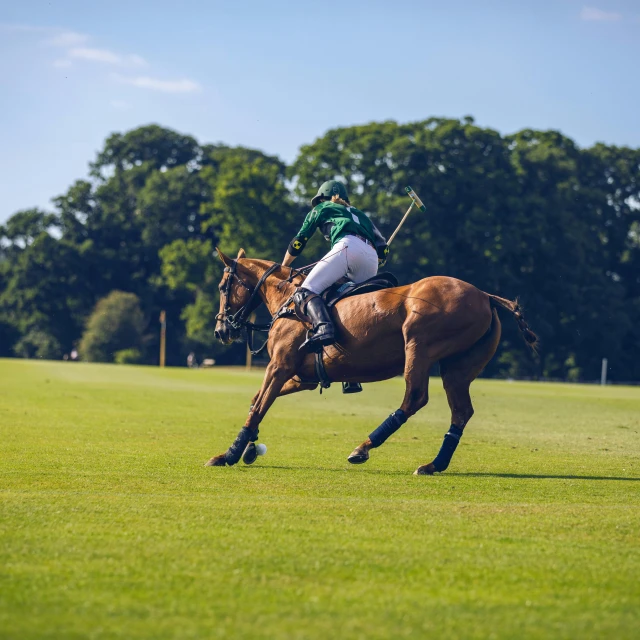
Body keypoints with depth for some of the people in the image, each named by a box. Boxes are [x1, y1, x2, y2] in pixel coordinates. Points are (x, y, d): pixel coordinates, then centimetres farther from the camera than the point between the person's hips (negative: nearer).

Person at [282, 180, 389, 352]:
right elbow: (383, 248, 30)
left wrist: (282, 268, 41)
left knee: (306, 292, -15)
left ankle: (324, 328, -44)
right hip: (372, 257, 6)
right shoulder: (359, 214, 41)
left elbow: (298, 242, 30)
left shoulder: (322, 209, 29)